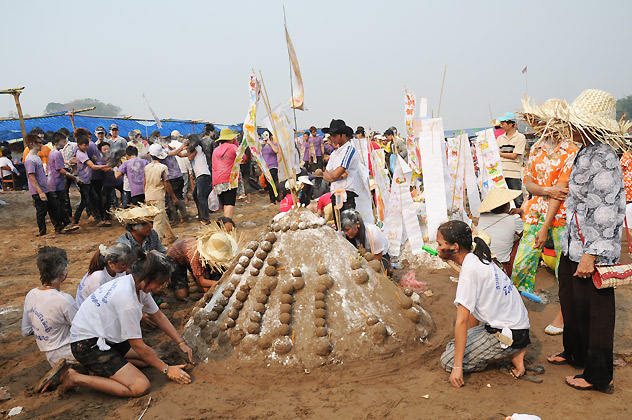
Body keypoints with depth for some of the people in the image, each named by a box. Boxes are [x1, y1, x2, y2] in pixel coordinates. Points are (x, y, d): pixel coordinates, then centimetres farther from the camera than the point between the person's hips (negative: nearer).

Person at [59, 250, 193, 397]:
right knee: (141, 387, -19)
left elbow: (159, 316, 11)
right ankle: (76, 378, -9)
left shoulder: (138, 284, -3)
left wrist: (181, 343, 10)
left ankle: (100, 367, 7)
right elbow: (138, 345, -21)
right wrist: (166, 369, -12)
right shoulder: (127, 297, -30)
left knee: (152, 355, 12)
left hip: (105, 335, 10)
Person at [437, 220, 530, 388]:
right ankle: (513, 349, 10)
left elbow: (462, 322, -23)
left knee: (447, 361, -7)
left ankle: (512, 354, -3)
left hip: (509, 335, -9)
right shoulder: (478, 259, 6)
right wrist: (471, 337, 29)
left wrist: (457, 367, -20)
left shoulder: (470, 269, -23)